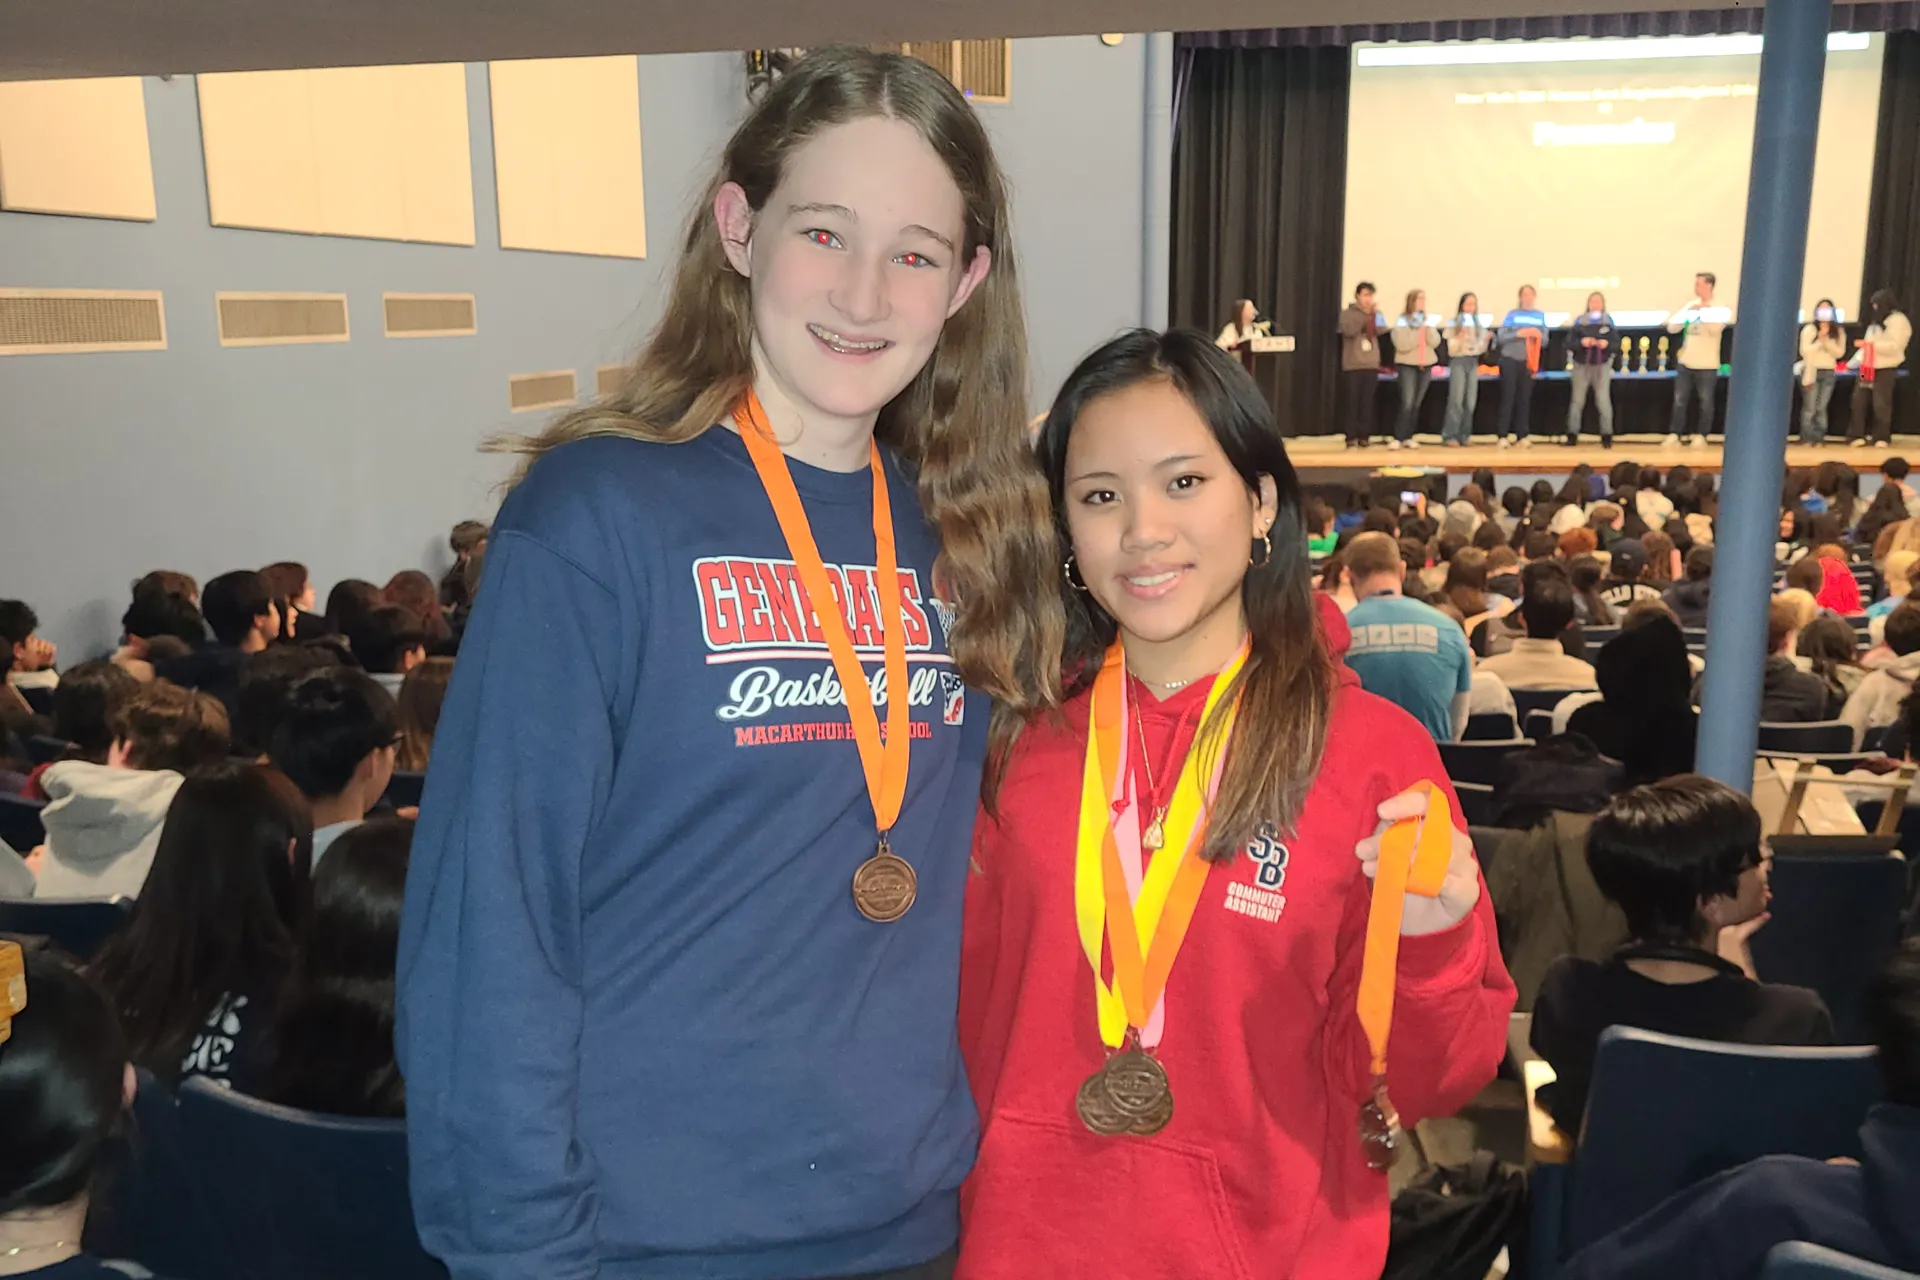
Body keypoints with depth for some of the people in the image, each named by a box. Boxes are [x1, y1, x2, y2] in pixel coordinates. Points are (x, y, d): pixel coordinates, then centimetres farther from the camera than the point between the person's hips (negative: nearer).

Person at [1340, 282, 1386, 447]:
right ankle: (1351, 436, -2)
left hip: (1371, 364, 3)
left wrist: (1375, 313, -14)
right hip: (1353, 365, -3)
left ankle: (1364, 435, 7)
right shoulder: (1347, 313, 2)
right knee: (1353, 401, -4)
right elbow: (1349, 331, -15)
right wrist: (1364, 315, -15)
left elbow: (1382, 329, -4)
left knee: (1367, 402, 2)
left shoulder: (1375, 314, 13)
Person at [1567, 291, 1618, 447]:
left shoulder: (1608, 321, 3)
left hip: (1602, 366, 0)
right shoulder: (1579, 320, 1)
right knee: (1578, 400, 4)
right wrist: (1581, 342, -22)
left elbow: (1616, 344, 0)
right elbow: (1569, 343, -4)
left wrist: (1607, 344, -21)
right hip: (1581, 365, 0)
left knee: (1603, 400, -2)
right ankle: (1572, 435, 9)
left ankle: (1607, 436, 2)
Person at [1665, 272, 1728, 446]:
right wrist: (1686, 311, -8)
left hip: (1706, 365, -4)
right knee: (1679, 400, 3)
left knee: (1705, 402, 2)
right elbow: (1672, 328, 5)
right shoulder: (1690, 307, 10)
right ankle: (1675, 434, 6)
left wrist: (1701, 311, -14)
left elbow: (1715, 328, -20)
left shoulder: (1720, 309, -2)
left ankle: (1702, 436, 9)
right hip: (1685, 363, 4)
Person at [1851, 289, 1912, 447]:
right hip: (1868, 368, 7)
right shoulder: (1876, 321, 18)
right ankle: (1857, 435, 7)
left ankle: (1881, 438, 3)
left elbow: (1894, 346, -18)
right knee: (1859, 401, 2)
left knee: (1881, 404, -5)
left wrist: (1871, 343, -23)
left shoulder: (1898, 321, -7)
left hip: (1885, 370, -7)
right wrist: (1852, 363, 14)